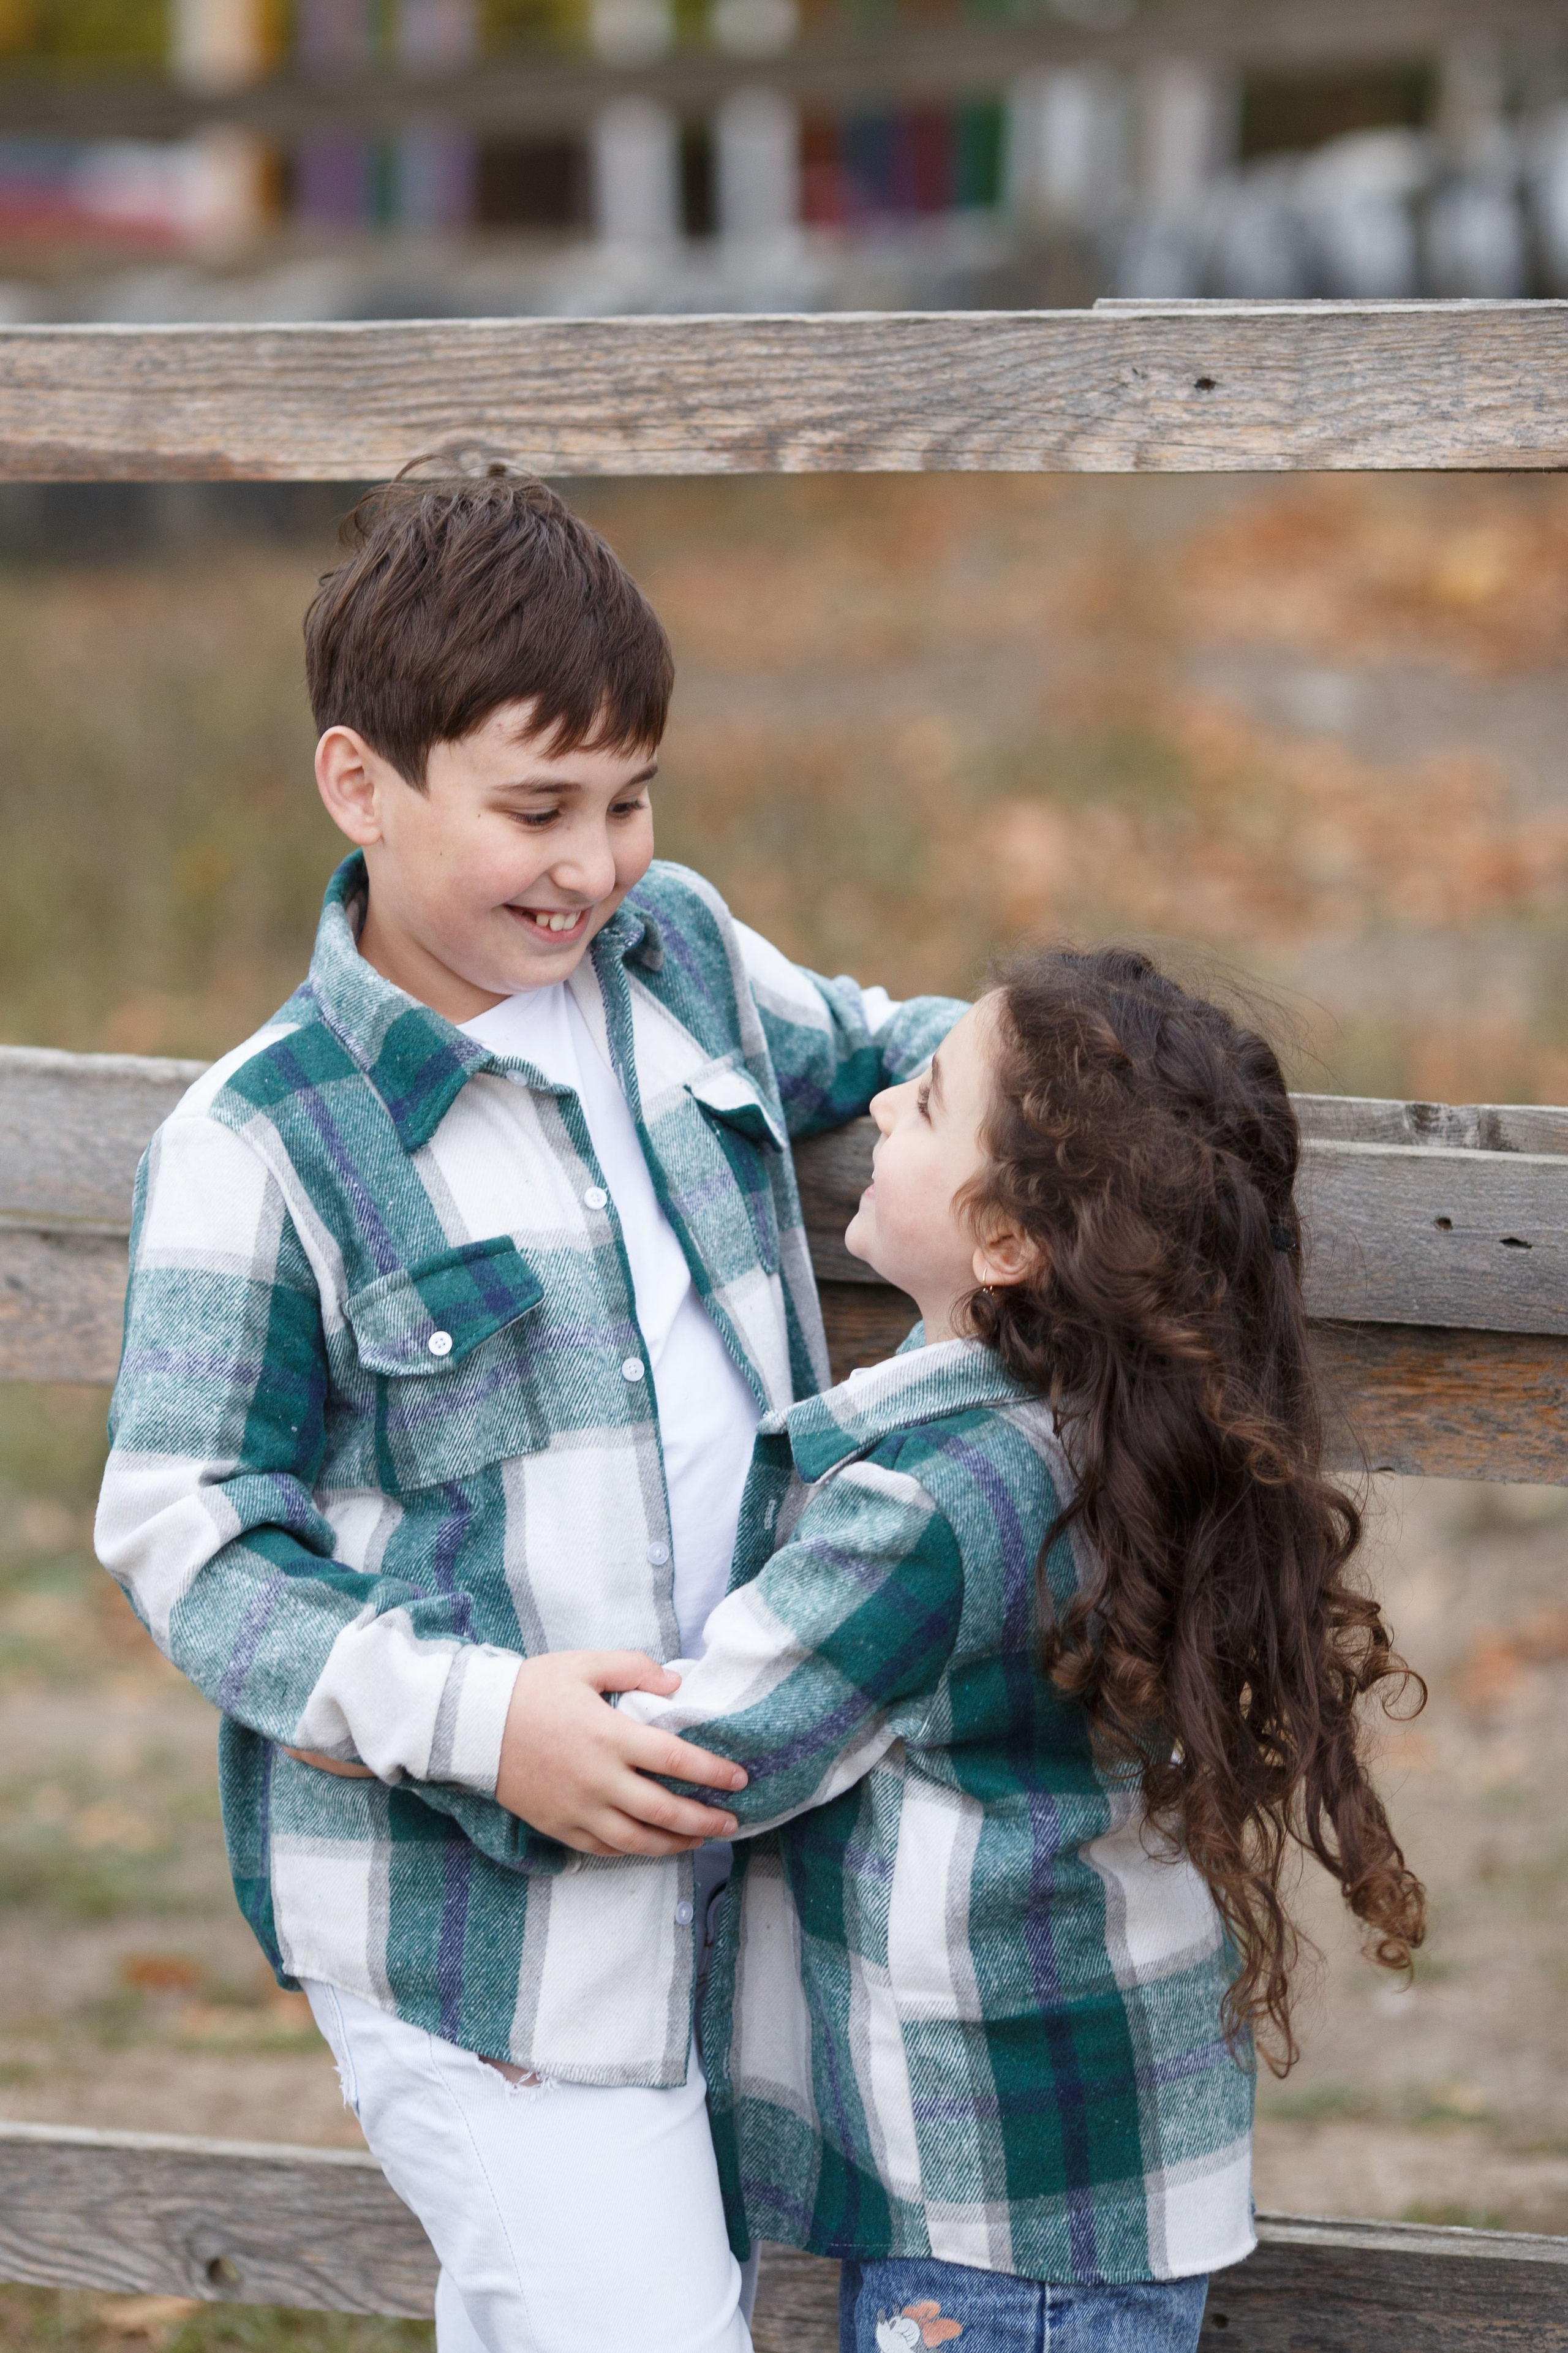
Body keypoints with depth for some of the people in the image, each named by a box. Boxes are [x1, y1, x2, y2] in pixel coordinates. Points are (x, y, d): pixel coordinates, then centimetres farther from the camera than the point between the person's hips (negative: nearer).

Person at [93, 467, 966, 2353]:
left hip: (715, 1836, 6)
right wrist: (476, 1717, -24)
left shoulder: (678, 948, 3)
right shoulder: (258, 1149, -15)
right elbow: (183, 1542, -12)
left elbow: (834, 1044, 27)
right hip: (468, 1916, -6)